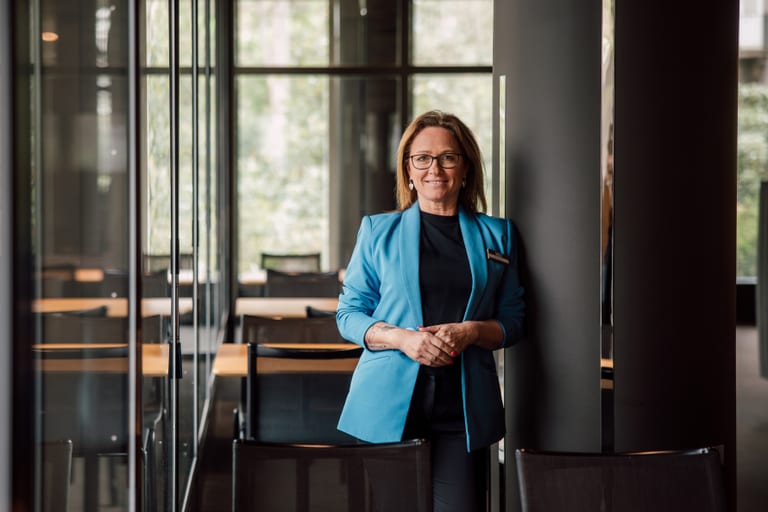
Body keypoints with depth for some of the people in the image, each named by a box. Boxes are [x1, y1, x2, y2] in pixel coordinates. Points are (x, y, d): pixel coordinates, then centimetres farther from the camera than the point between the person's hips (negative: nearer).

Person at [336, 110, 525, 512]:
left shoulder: (496, 235, 11)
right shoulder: (377, 231, 8)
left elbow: (512, 321, 11)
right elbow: (349, 314, 7)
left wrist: (471, 331, -10)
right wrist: (401, 337, -12)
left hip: (463, 408, 1)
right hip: (388, 405, -1)